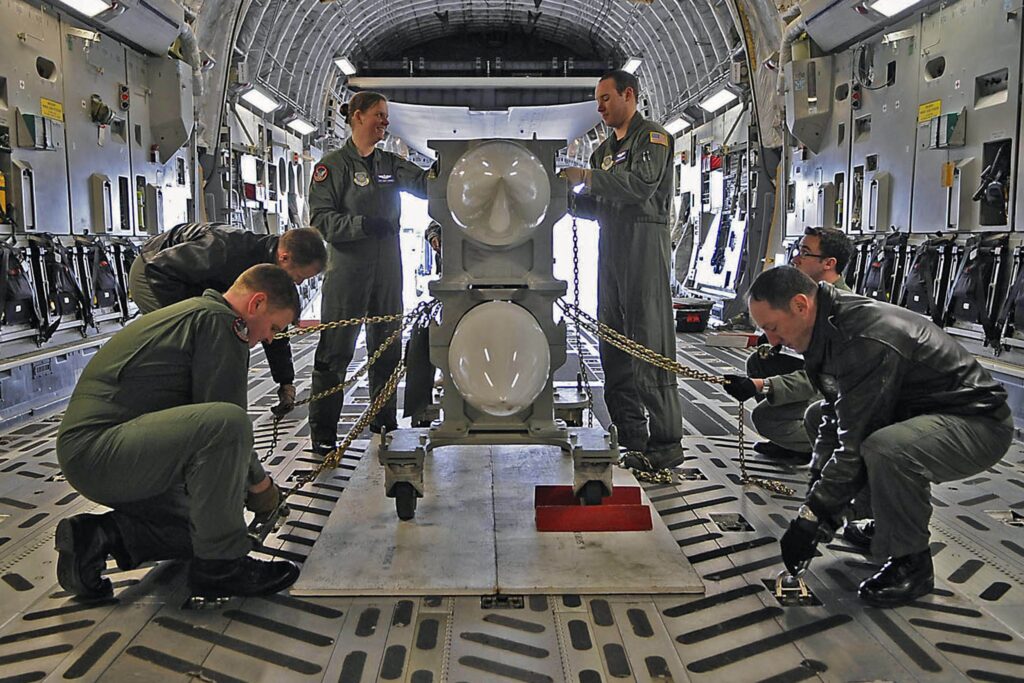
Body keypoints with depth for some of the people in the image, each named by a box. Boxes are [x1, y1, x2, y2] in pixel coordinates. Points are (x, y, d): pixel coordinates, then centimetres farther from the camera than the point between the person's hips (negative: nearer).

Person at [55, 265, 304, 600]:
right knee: (225, 423, -31)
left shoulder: (191, 314, 22)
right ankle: (220, 567, -18)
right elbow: (226, 418, -16)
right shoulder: (219, 321, -12)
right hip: (98, 449, -11)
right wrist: (259, 483, 0)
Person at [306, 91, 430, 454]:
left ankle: (384, 419, 26)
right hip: (347, 271, -6)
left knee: (387, 348, 13)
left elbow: (426, 183, 2)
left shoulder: (390, 164, 13)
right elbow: (320, 219, -10)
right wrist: (363, 224, -20)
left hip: (388, 271, 6)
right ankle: (322, 430, 5)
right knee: (335, 350, -3)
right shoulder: (333, 165, -3)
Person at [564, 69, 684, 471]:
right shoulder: (604, 150, 25)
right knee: (614, 345, 5)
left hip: (644, 243, -8)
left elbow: (642, 183, -17)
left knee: (650, 344, -11)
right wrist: (569, 199, 4)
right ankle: (631, 438, 11)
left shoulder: (652, 137, 1)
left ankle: (666, 444, -7)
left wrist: (588, 177, -13)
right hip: (610, 246, 8)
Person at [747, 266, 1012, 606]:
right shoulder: (830, 326, -3)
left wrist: (810, 518, -23)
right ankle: (887, 523, 18)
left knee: (886, 450, -37)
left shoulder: (867, 342, -32)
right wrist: (817, 493, 0)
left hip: (979, 422, -10)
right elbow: (835, 416, 6)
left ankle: (912, 565, -12)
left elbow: (855, 446, -30)